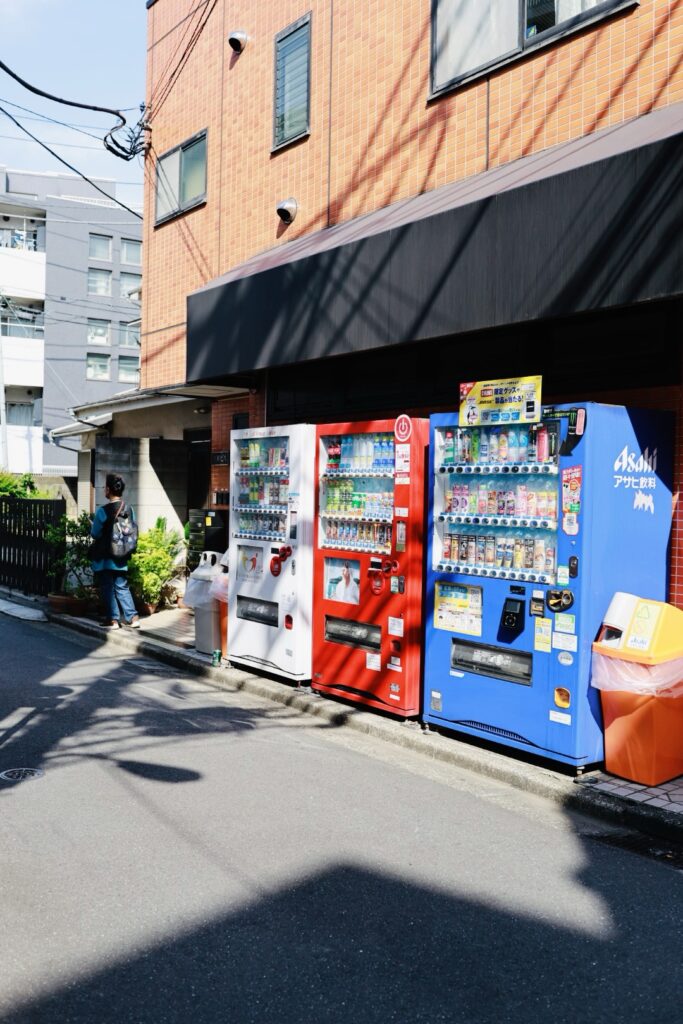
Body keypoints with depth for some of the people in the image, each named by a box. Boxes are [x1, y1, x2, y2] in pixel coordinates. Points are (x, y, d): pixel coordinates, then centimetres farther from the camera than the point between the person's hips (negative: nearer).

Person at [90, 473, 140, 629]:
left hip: (103, 557, -5)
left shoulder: (103, 511, -16)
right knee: (122, 587, 12)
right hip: (121, 557, 5)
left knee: (107, 588, 5)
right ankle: (132, 617, 6)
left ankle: (113, 619, 7)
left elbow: (95, 534, -9)